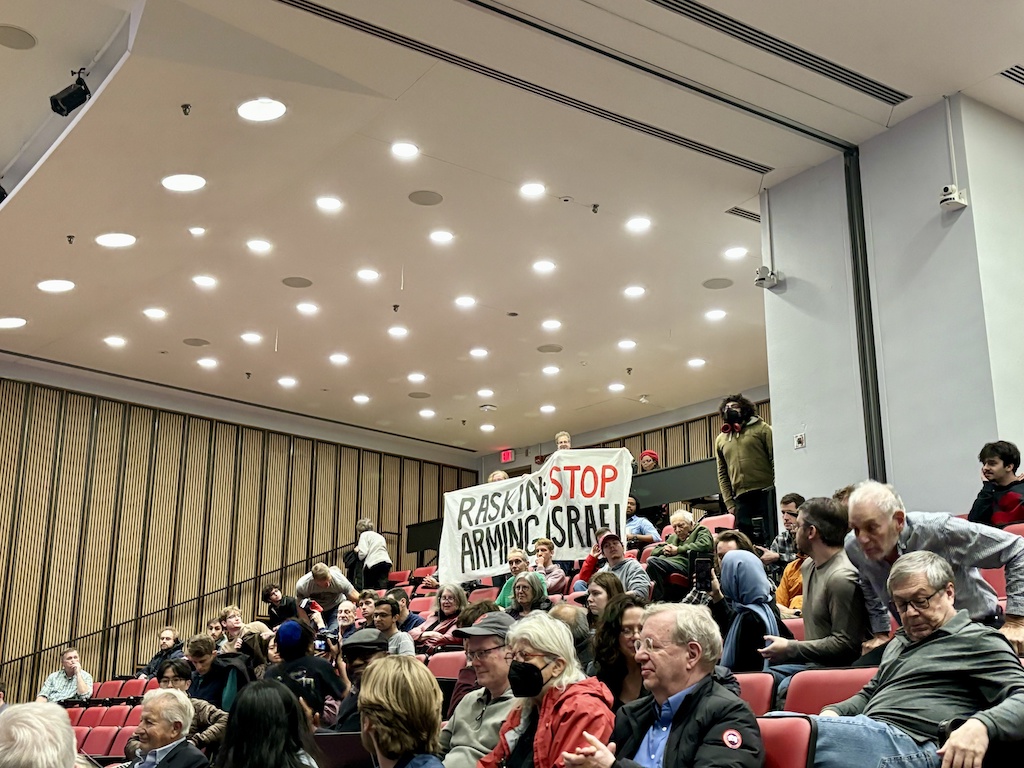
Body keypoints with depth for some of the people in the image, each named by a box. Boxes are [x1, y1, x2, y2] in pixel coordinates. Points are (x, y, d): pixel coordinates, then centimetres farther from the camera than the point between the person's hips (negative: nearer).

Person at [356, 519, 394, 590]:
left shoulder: (364, 535, 8)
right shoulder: (379, 536, 30)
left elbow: (363, 553, -5)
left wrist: (357, 551, 15)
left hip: (372, 563, -6)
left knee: (367, 590, 0)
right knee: (382, 589, -3)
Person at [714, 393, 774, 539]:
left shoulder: (761, 429, 6)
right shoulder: (721, 439, 16)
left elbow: (775, 460, 0)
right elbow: (722, 474, 15)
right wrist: (728, 502, 6)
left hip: (766, 493, -3)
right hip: (741, 498, 3)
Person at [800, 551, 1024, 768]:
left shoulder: (978, 640, 6)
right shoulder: (899, 643, 32)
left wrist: (981, 725, -28)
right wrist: (834, 712, 17)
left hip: (912, 747, -8)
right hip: (866, 736, 8)